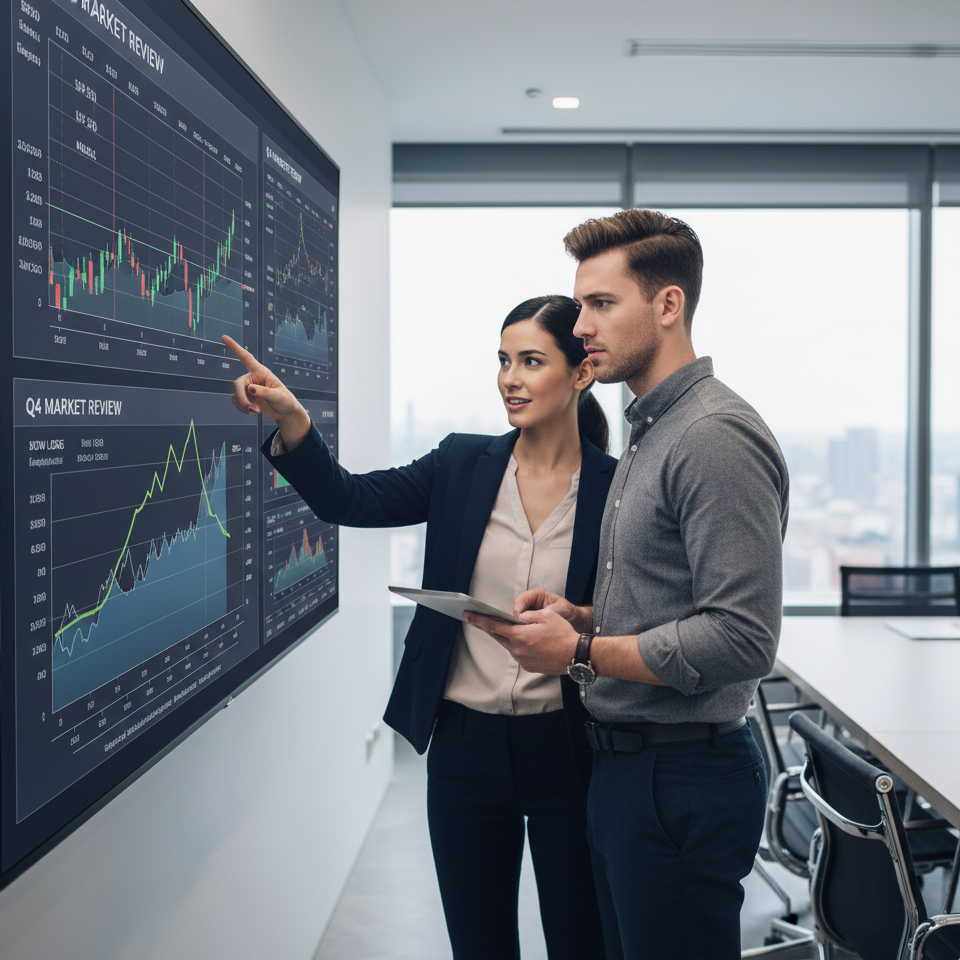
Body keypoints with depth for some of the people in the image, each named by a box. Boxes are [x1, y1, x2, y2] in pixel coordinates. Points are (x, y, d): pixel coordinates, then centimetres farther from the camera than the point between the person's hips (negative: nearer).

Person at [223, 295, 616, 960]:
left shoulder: (616, 488, -6)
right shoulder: (464, 464, 1)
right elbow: (347, 499, -7)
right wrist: (291, 418, -22)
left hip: (568, 751, -2)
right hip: (466, 746, 2)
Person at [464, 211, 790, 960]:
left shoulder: (717, 436, -18)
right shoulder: (649, 434, 14)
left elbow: (741, 639, -24)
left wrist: (581, 652, -18)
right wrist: (583, 616, 4)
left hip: (684, 779, -9)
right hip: (624, 765, 10)